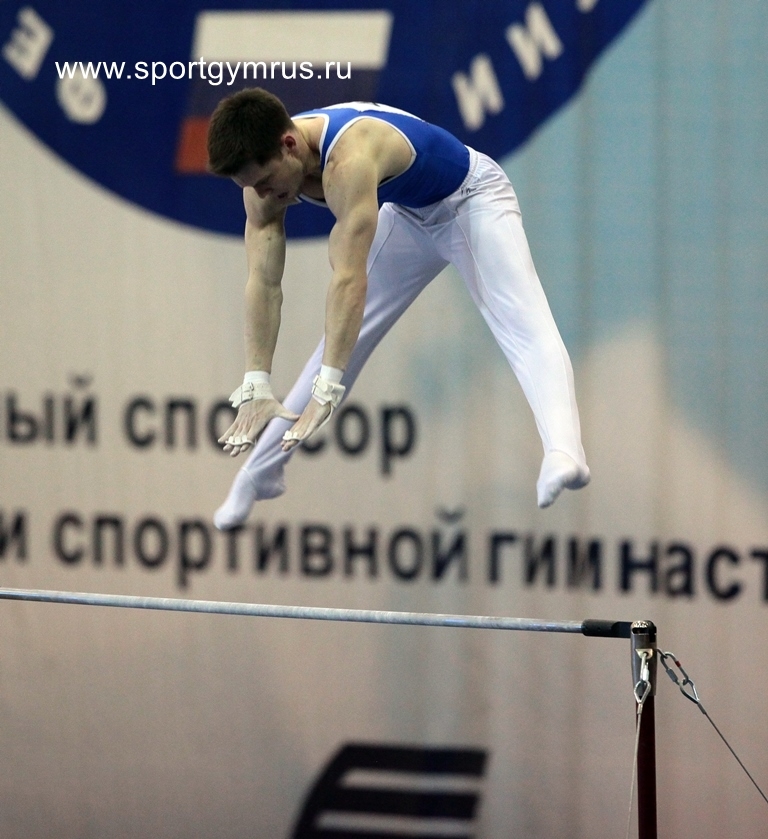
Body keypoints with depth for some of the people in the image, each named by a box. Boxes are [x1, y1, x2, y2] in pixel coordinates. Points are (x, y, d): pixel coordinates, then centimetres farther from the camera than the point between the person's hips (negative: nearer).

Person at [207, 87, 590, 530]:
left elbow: (349, 278, -46)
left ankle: (564, 450, -45)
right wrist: (255, 387, -28)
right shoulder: (264, 168, -19)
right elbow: (264, 283, -20)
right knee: (343, 334, 9)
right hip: (408, 214, 7)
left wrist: (326, 390, -49)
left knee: (525, 327, -26)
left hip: (474, 199, -7)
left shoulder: (348, 161, -42)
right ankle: (260, 472, 19)